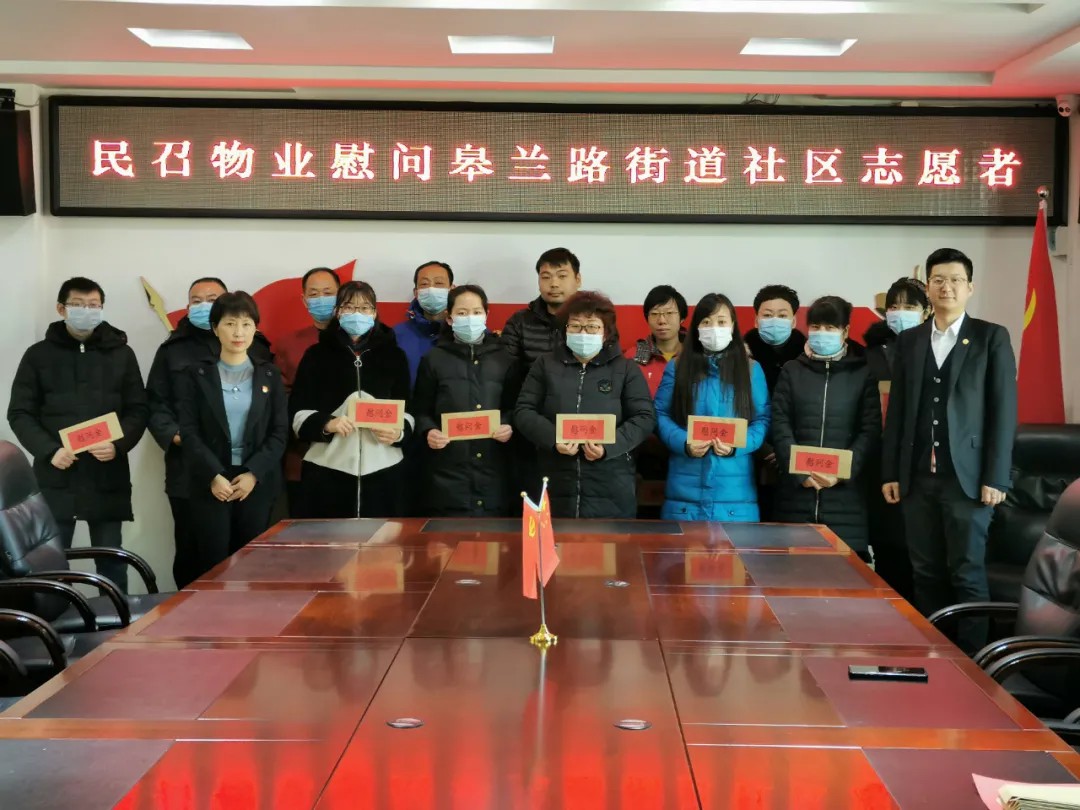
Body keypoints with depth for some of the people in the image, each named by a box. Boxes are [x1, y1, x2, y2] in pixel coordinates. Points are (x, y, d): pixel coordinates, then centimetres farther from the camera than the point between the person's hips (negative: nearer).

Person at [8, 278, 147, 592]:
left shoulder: (121, 353, 7)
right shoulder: (39, 354, 5)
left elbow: (138, 410, 6)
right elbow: (20, 413, 3)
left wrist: (118, 444, -13)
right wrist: (49, 450, -13)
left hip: (107, 477, 1)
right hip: (55, 477, 0)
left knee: (112, 562, 7)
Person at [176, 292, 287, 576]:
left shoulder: (269, 374, 8)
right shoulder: (196, 374, 4)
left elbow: (280, 432, 3)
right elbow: (189, 432, -3)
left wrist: (253, 474, -10)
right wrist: (213, 476, -14)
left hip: (257, 483, 1)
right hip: (211, 484, -1)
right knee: (214, 564, -2)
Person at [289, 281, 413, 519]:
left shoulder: (394, 356, 11)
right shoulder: (317, 355, 7)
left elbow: (407, 409, 13)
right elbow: (297, 413, 5)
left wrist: (399, 432, -8)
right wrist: (326, 424, -15)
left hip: (382, 470, 1)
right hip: (327, 470, -1)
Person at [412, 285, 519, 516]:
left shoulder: (503, 359, 12)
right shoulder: (434, 359, 7)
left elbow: (514, 407, 13)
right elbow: (421, 410, 6)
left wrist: (509, 427, -7)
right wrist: (429, 431, -14)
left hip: (492, 469, 2)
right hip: (447, 469, -1)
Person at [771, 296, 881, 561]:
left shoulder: (862, 373, 9)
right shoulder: (792, 371, 12)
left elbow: (871, 431, 2)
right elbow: (780, 427, 3)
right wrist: (800, 472, -10)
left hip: (845, 493, -1)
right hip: (797, 490, 1)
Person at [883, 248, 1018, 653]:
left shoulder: (991, 337, 1)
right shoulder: (908, 340, 12)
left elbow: (1004, 410, -3)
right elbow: (897, 410, 11)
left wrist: (995, 478, -10)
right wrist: (890, 472, 6)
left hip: (967, 476, -3)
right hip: (918, 477, 3)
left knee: (967, 573, -1)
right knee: (926, 572, 7)